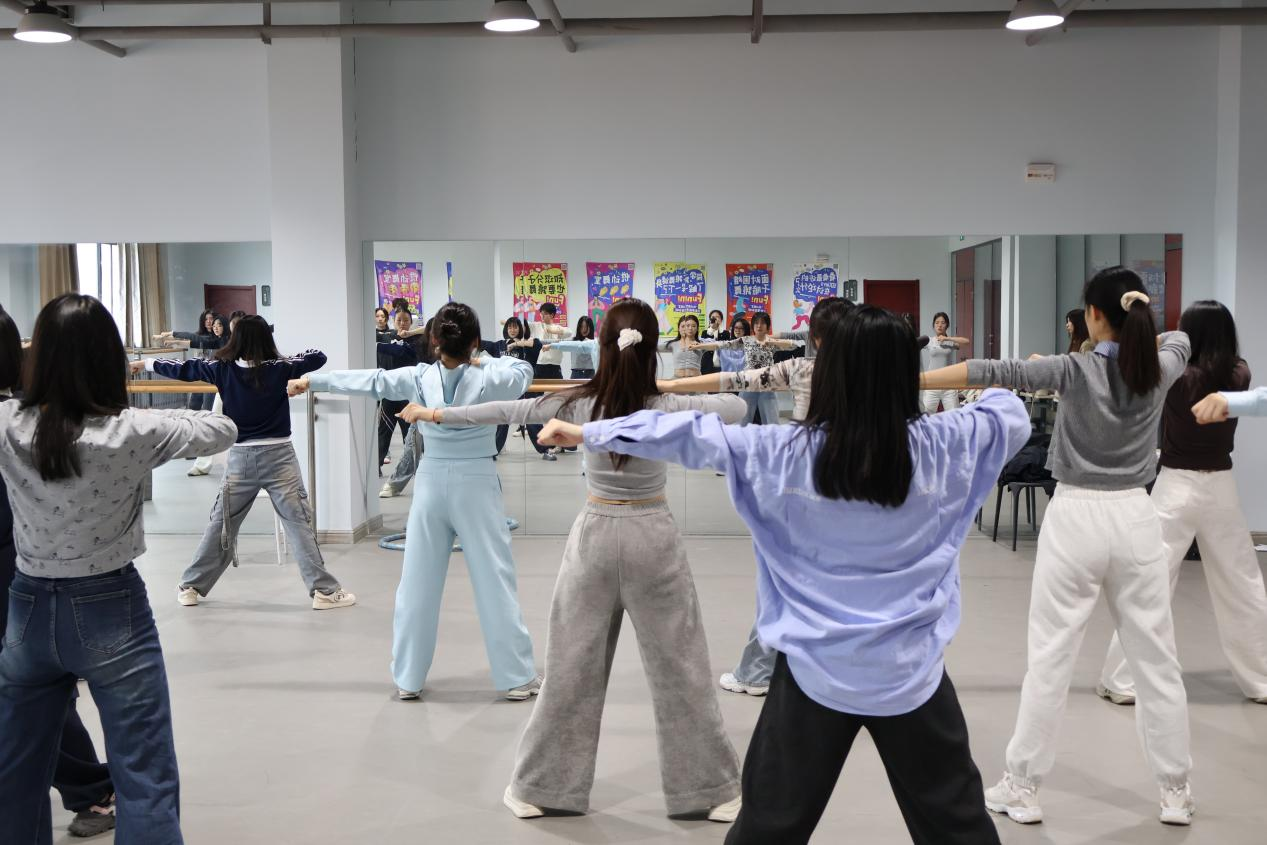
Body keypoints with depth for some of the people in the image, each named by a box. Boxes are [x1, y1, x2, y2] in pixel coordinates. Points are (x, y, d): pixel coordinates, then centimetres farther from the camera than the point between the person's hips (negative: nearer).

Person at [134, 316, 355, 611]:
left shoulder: (222, 369, -2)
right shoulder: (279, 368, -8)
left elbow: (183, 369, 10)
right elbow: (318, 357, -3)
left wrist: (144, 363, 25)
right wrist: (296, 358, 18)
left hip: (240, 457, 3)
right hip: (278, 456, -2)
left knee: (220, 525, 14)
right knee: (299, 523, -2)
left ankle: (190, 587, 24)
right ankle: (324, 590, -3)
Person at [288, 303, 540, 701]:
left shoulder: (419, 378, -6)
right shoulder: (486, 380, -11)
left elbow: (368, 380, 6)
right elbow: (523, 369, 8)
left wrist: (311, 379, 18)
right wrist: (482, 361, 14)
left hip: (432, 484, 2)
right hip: (476, 486, -2)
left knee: (418, 583, 10)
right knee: (495, 583, 3)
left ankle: (408, 678, 17)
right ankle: (518, 677, 9)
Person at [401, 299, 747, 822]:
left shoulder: (579, 403, -8)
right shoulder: (666, 408, -12)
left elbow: (507, 412, -1)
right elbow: (737, 408, -2)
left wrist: (434, 414, 10)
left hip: (596, 535, 2)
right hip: (652, 537, -1)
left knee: (571, 668, 11)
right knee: (680, 669, 8)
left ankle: (540, 787, 22)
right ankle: (708, 790, 17)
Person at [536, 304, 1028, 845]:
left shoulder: (785, 453, -12)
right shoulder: (942, 447, -9)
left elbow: (691, 436, -5)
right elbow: (1012, 414, 9)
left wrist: (588, 433, 4)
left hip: (815, 670, 0)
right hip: (912, 671, 0)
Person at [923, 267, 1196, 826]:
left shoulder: (1075, 371, -11)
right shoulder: (1160, 371, 2)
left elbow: (996, 373, -18)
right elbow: (1177, 339, 25)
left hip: (1075, 518, -3)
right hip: (1135, 519, 3)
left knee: (1050, 658, 3)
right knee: (1156, 659, 11)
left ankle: (1022, 789, 10)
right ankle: (1175, 793, 19)